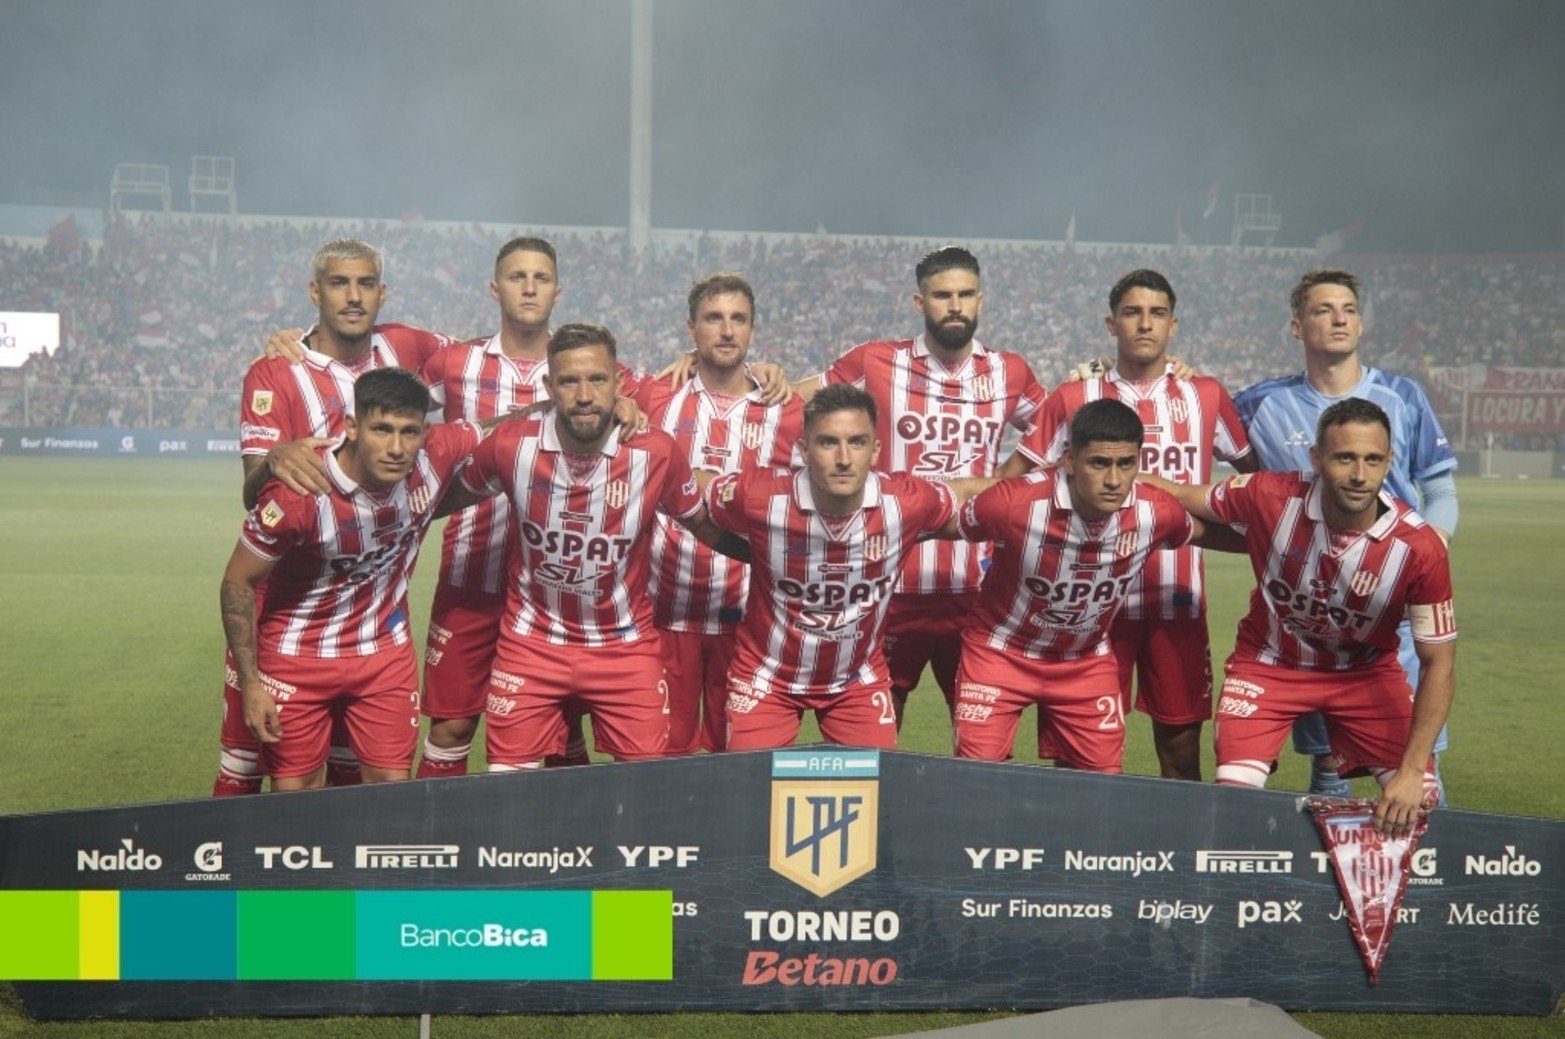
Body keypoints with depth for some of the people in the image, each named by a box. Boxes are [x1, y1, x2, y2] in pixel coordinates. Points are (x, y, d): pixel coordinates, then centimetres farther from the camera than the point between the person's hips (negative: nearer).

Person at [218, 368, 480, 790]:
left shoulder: (437, 456, -19)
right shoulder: (299, 493, -29)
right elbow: (238, 583, -16)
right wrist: (249, 683, -14)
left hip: (386, 650, 3)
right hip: (298, 656, -3)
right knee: (294, 794, 2)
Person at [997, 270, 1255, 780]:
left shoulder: (1206, 396, 8)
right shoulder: (1074, 398, 4)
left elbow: (1255, 471, 20)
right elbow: (1010, 479, 7)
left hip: (1179, 599, 1)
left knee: (1181, 738, 5)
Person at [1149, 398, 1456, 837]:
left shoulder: (1420, 547, -27)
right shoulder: (1269, 497, -27)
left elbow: (1438, 665, -19)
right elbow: (1182, 497, -6)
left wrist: (1411, 772, -26)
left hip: (1367, 672, 1)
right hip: (1269, 663, 0)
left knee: (1416, 803, -10)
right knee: (1233, 793, -17)